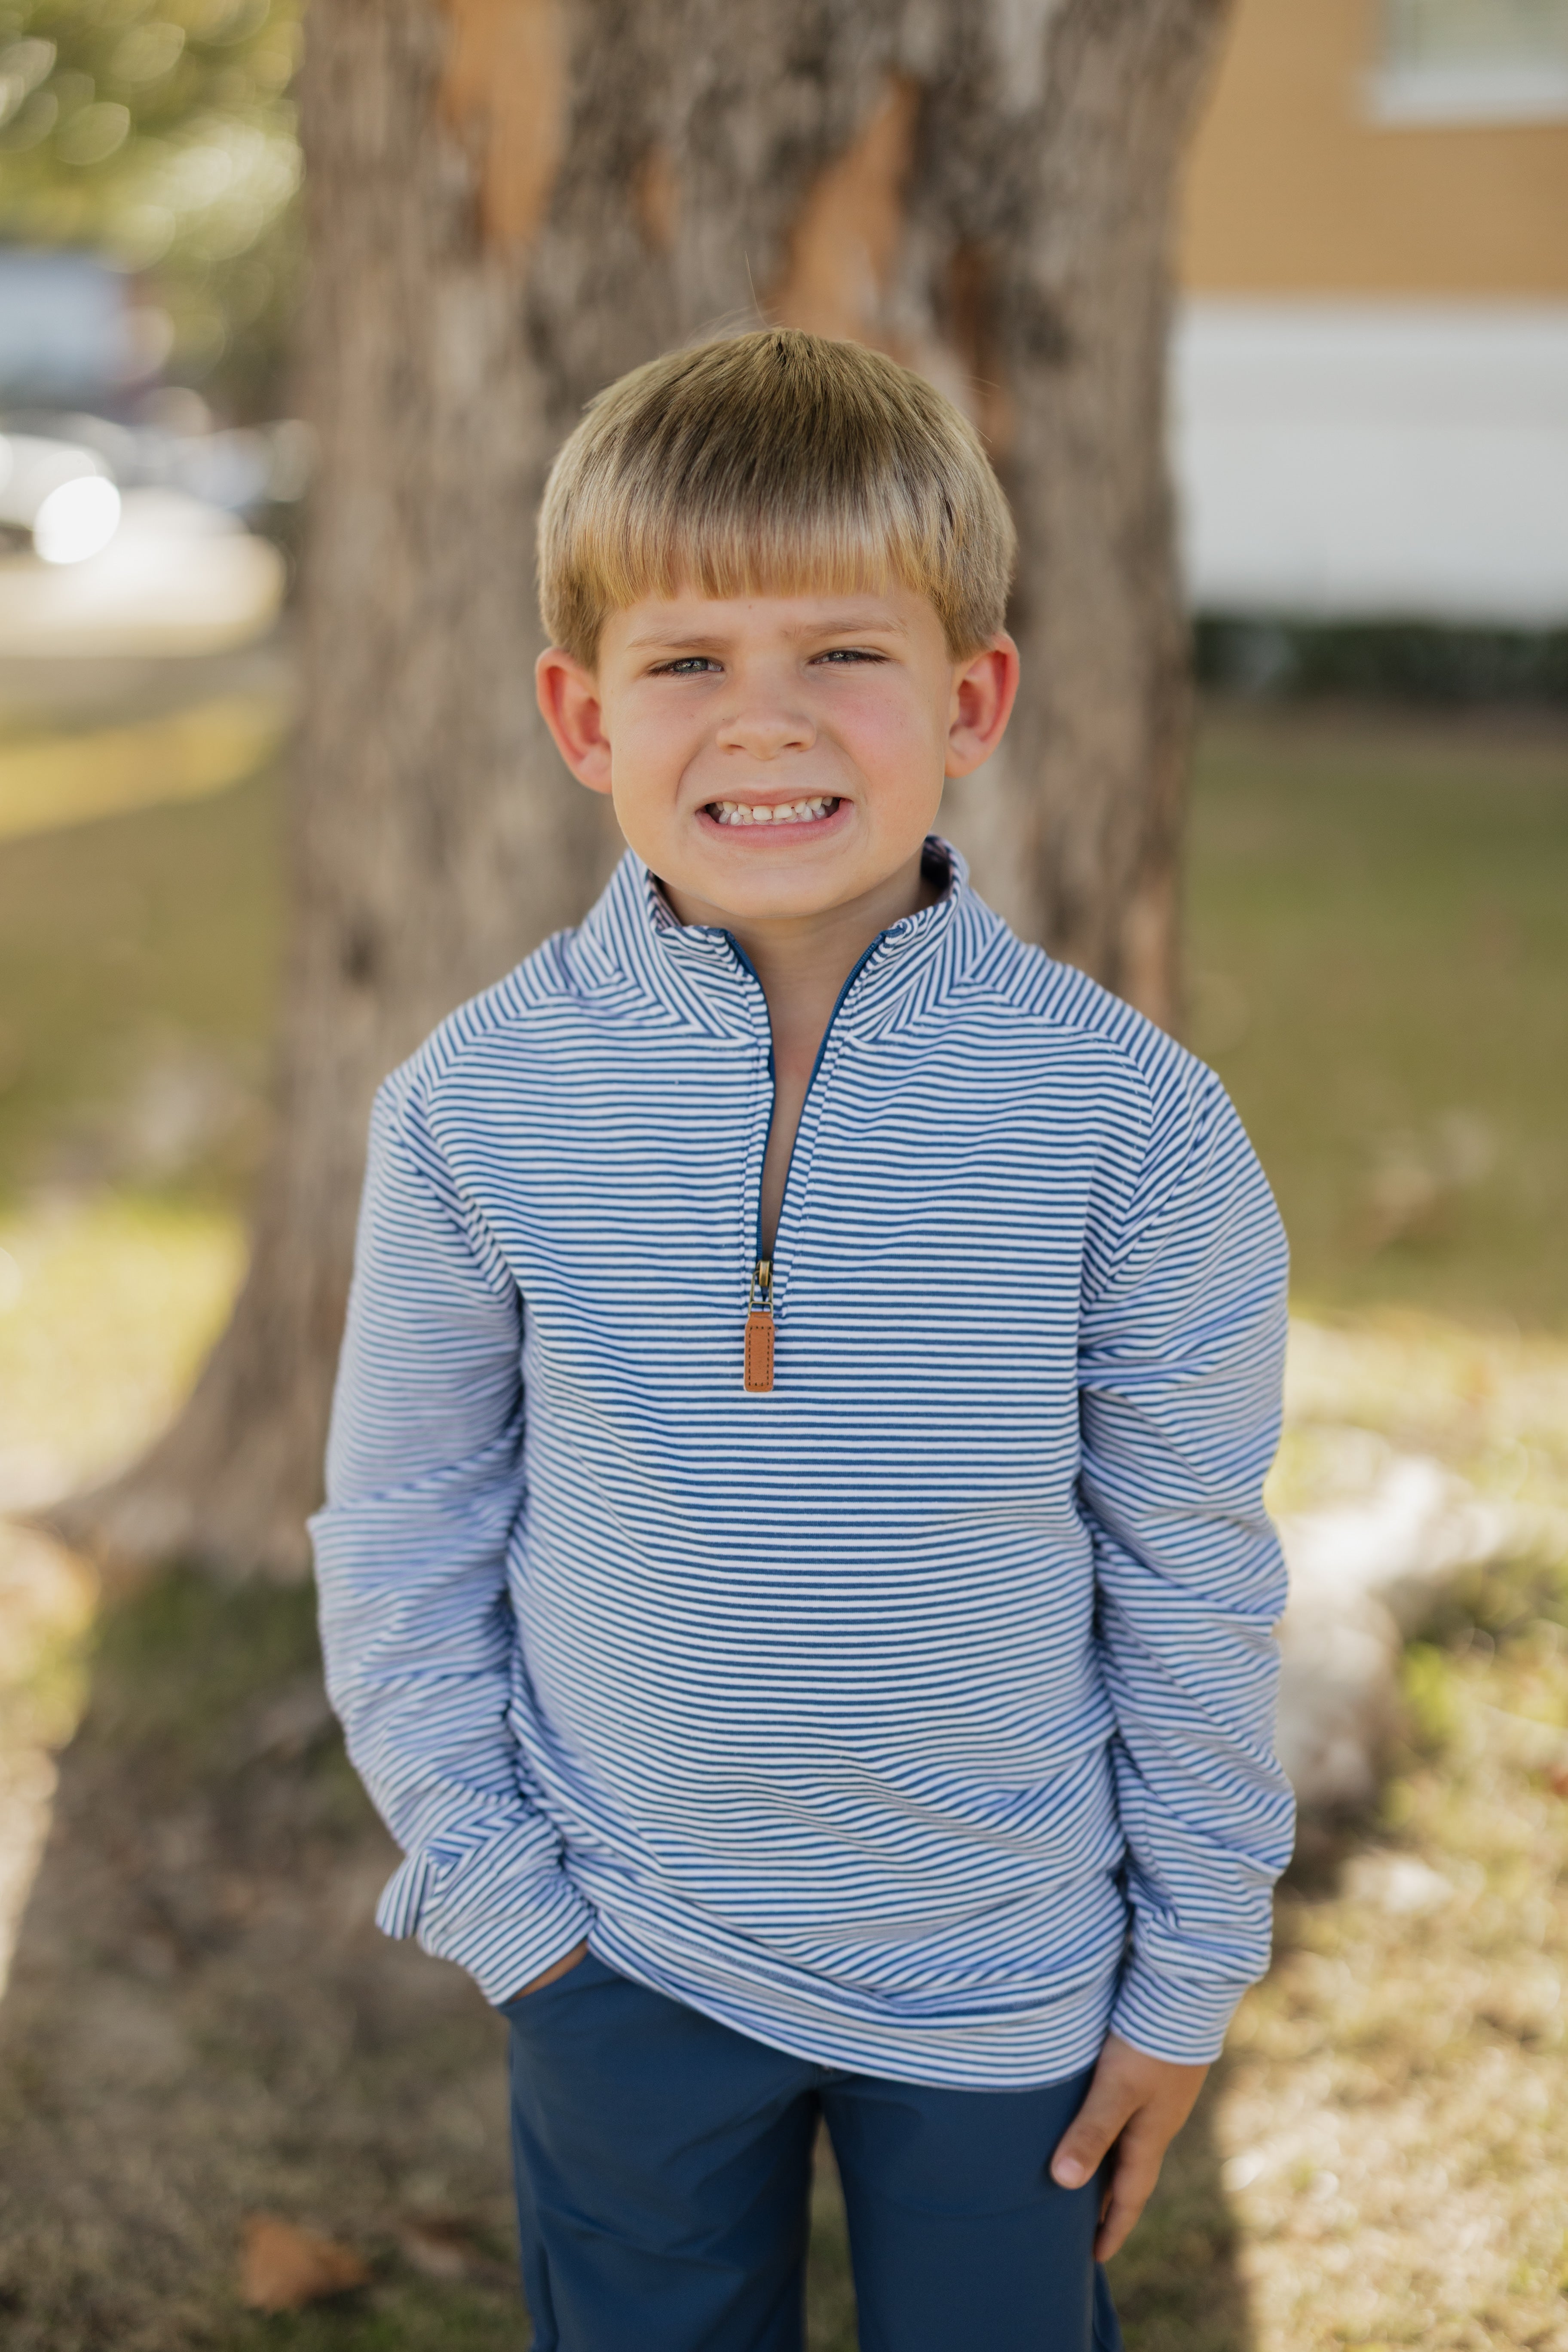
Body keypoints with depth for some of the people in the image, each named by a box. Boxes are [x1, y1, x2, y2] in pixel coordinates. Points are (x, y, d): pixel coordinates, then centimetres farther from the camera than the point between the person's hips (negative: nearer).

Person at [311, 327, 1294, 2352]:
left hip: (1004, 1962, 0)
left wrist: (1189, 1972, 1)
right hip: (620, 1955, 1)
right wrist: (487, 1882, -1)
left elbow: (1194, 1573, -5)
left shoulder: (1128, 1115, -14)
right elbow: (401, 1537, 1)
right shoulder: (477, 1105, -12)